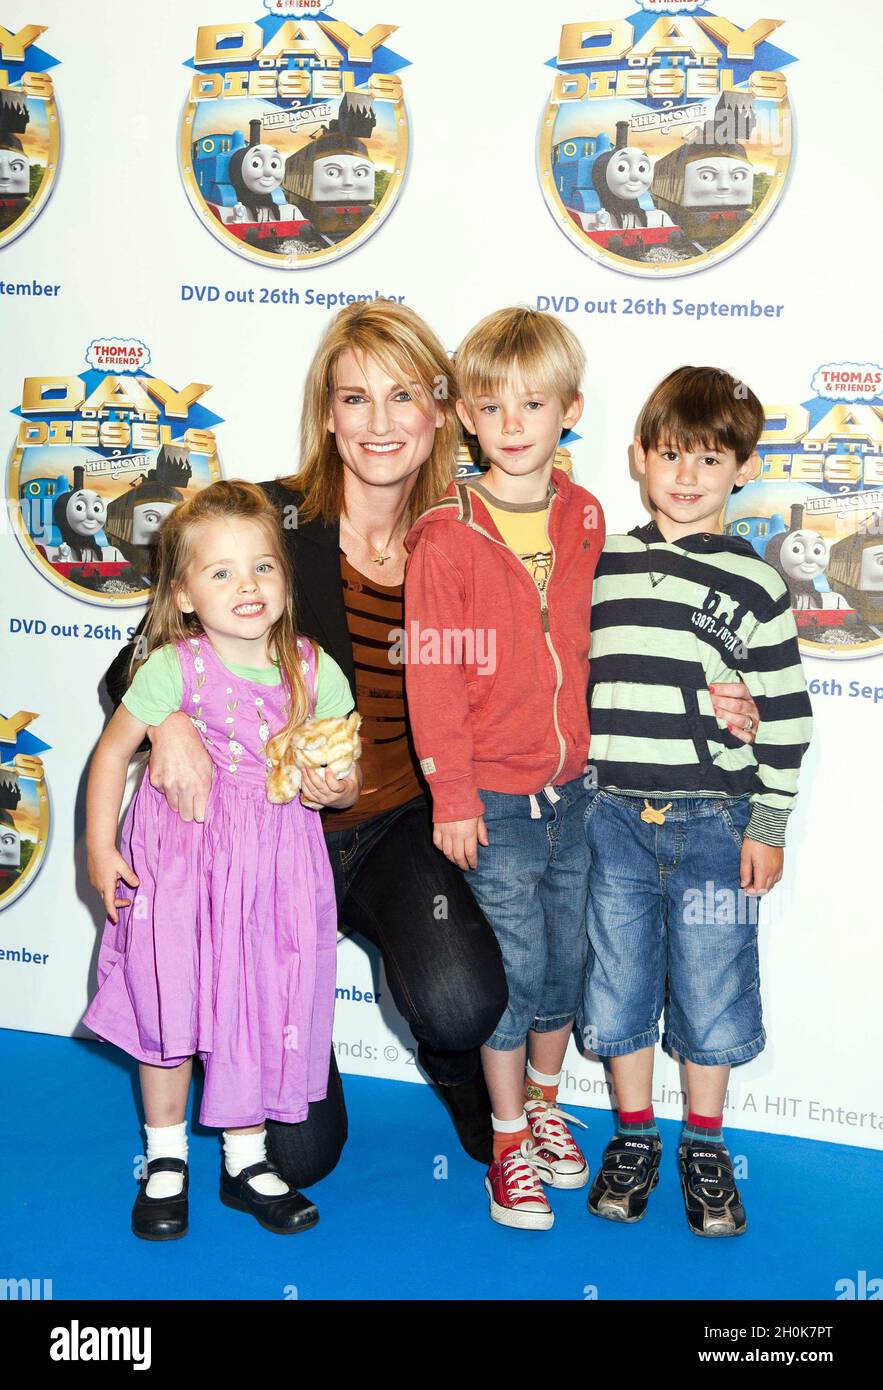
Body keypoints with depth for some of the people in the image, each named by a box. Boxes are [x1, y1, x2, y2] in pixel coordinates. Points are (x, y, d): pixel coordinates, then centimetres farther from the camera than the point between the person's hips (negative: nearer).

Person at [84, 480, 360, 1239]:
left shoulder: (315, 671, -6)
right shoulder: (173, 669, -13)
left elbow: (349, 776, 6)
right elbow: (114, 750, -2)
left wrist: (334, 788, -17)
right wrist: (100, 848, -2)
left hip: (275, 868, 2)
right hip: (179, 862, -2)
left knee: (264, 1011, 10)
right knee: (168, 1004, 7)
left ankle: (247, 1160, 31)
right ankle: (166, 1160, 29)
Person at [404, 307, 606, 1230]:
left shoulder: (586, 519, 3)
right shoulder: (445, 539, -12)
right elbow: (432, 678, -11)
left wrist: (600, 753, 12)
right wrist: (450, 797, -11)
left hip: (573, 788, 5)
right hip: (492, 797, -4)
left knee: (567, 954, 15)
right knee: (511, 965, 1)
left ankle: (544, 1105, 38)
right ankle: (509, 1143, 21)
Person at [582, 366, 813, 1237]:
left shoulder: (752, 585, -1)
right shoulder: (601, 567, 5)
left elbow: (785, 714, 0)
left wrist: (767, 827, -3)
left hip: (714, 822, -2)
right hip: (613, 815, 2)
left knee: (710, 992, 7)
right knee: (618, 984, 10)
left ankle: (704, 1148, 26)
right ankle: (634, 1137, 29)